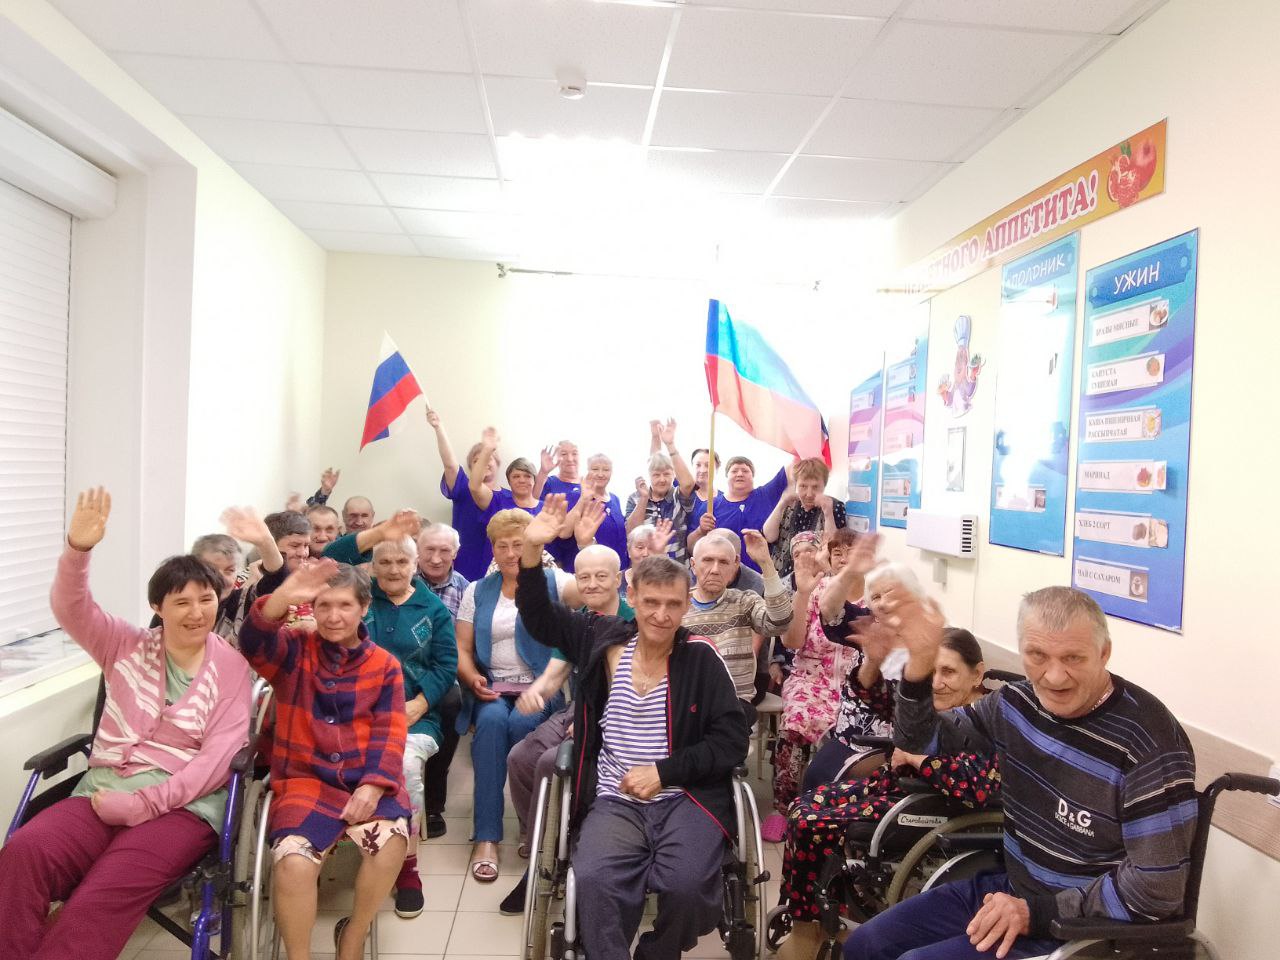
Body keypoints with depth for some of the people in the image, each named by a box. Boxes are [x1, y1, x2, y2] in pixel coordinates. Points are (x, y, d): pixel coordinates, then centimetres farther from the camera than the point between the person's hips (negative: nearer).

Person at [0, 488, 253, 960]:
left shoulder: (231, 667, 2)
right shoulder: (127, 646, 11)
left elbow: (217, 758, -6)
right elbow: (70, 609, -5)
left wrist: (138, 805, -15)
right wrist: (78, 549, -24)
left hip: (182, 804, -3)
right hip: (103, 792, 4)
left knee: (99, 899, -31)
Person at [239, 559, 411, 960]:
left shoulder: (385, 665, 9)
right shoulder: (293, 649, 6)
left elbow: (390, 732, 2)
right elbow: (254, 641, -17)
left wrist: (374, 785, -15)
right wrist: (283, 597, -38)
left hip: (366, 781, 1)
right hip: (305, 778, 0)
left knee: (392, 837, -28)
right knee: (293, 859, -29)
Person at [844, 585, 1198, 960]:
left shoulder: (1149, 744, -24)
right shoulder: (1019, 702, -4)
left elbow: (1156, 889, -23)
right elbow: (919, 740, 4)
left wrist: (1036, 913, -19)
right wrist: (920, 662, -15)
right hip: (1007, 888, 7)